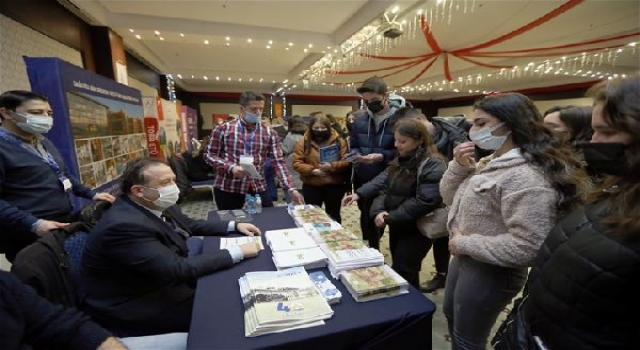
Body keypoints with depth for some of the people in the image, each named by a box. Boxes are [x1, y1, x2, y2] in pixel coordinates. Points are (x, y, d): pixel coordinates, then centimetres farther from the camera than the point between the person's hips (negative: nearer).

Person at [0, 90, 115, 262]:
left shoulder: (43, 142, 13)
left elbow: (63, 175, 22)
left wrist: (91, 194, 12)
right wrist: (33, 224, -28)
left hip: (66, 223, 8)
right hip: (30, 237, -8)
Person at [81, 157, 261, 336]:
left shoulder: (158, 205, -5)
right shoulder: (124, 225, -31)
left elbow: (190, 225, 10)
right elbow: (176, 269, -33)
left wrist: (234, 226, -1)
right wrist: (237, 252, -29)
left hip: (164, 279, 8)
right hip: (135, 305, -8)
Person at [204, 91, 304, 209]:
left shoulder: (269, 134, 4)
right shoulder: (223, 129, 0)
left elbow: (278, 162, -1)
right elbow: (209, 155, 3)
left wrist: (291, 189, -13)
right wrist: (231, 167, -15)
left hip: (258, 189, 2)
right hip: (227, 189, -1)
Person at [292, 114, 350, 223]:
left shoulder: (339, 141, -1)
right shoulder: (303, 142, -1)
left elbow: (347, 161, -5)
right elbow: (297, 163, -3)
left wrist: (332, 166, -22)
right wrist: (312, 170, -17)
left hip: (334, 186, 0)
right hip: (311, 186, 0)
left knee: (333, 215, 16)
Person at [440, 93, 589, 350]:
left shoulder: (528, 178, -27)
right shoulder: (491, 162, 4)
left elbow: (526, 248, -31)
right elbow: (450, 197, 9)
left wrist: (464, 243, -22)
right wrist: (458, 166, -8)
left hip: (490, 272, -9)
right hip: (463, 260, 9)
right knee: (452, 317, 30)